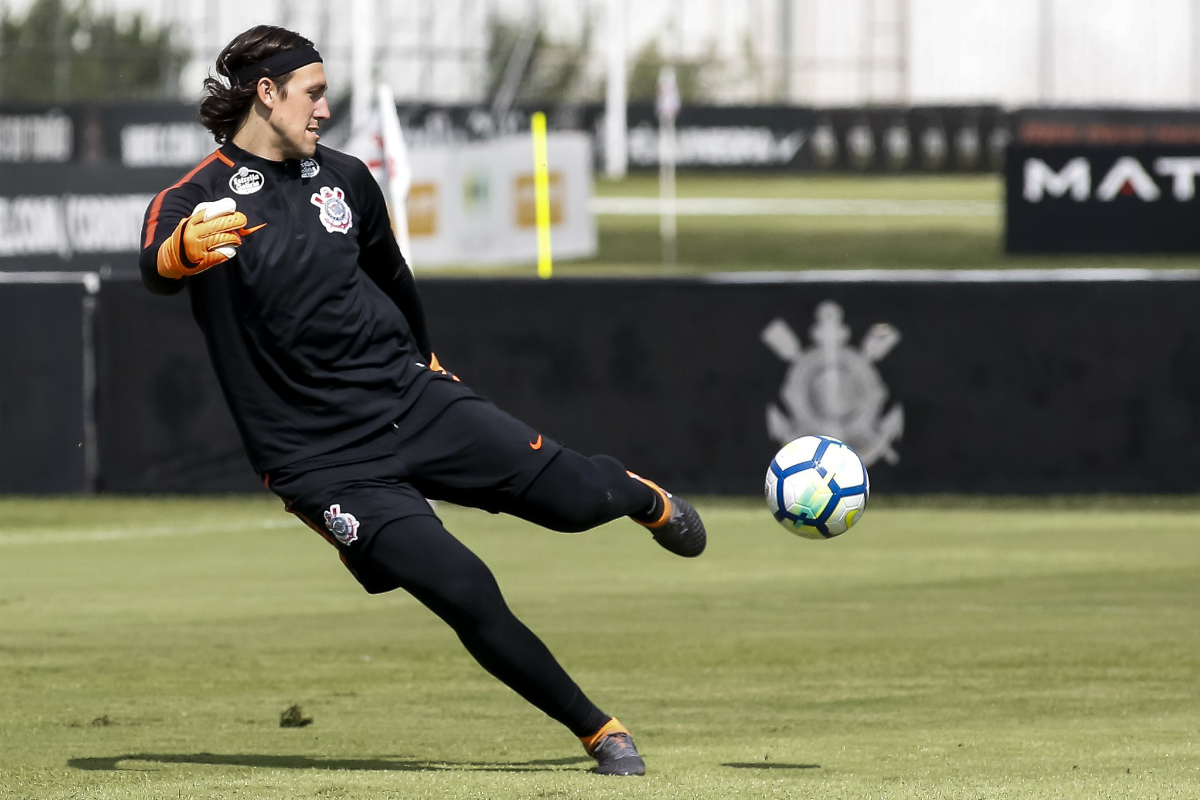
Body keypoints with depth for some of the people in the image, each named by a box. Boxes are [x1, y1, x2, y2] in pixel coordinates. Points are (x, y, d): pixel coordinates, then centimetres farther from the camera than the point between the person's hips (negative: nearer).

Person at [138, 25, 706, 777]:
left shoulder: (344, 179, 9)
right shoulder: (197, 201, -11)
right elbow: (156, 268, -34)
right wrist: (185, 249, -57)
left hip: (412, 400, 5)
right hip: (325, 460, -5)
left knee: (578, 495, -4)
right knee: (466, 595, -15)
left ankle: (646, 499, 33)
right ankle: (598, 731, 1)